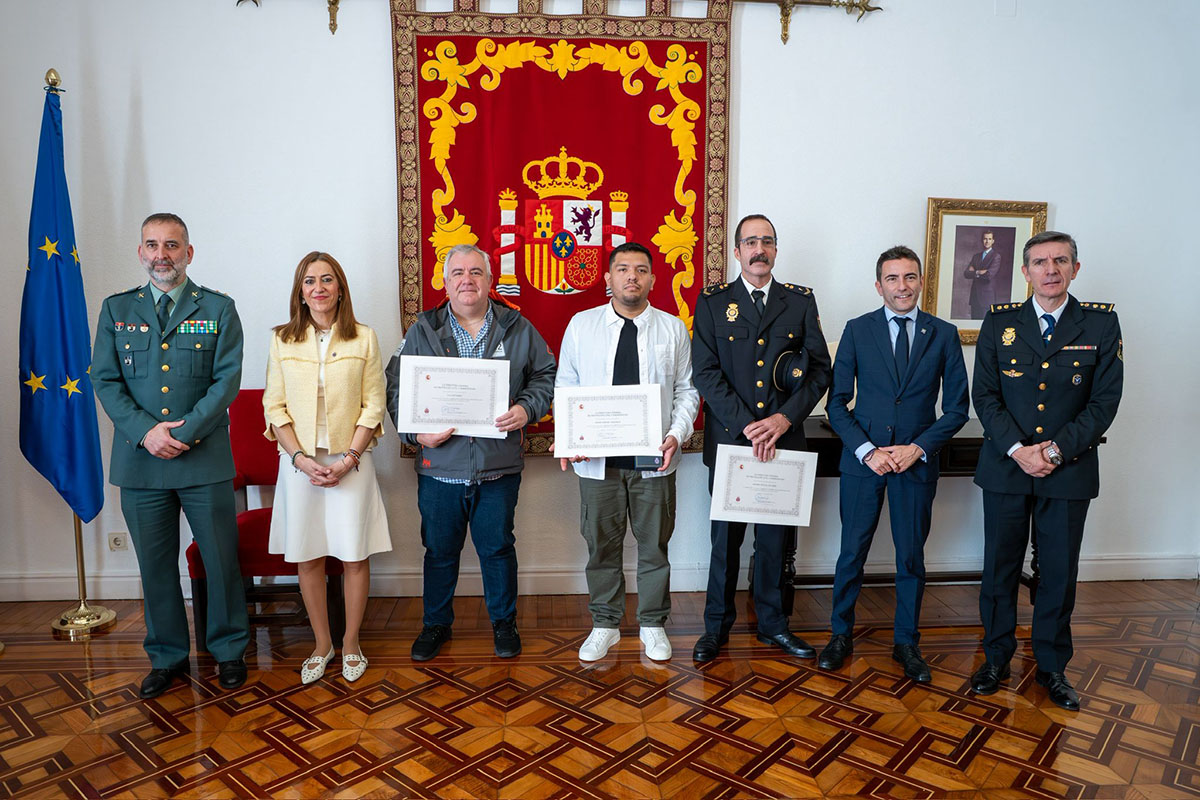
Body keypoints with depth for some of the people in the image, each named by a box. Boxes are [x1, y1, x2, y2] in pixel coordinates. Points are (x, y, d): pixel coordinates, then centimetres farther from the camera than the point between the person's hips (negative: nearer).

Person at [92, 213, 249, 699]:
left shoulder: (219, 309, 2)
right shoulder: (115, 309, 9)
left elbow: (227, 380, -6)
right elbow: (106, 381, 3)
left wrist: (184, 432, -16)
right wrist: (146, 431, -12)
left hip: (205, 460, -2)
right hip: (140, 460, 2)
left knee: (221, 559, 6)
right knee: (155, 566, 13)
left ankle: (228, 650, 25)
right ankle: (167, 657, 30)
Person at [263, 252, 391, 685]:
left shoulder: (364, 339, 0)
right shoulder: (283, 340, 4)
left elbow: (373, 407, -2)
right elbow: (274, 408, 2)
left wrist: (348, 458, -11)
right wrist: (301, 459, -9)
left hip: (350, 461, -1)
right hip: (299, 462, 1)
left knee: (355, 555, 3)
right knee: (307, 557, 7)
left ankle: (351, 642, 23)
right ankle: (322, 643, 25)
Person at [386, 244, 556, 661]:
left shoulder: (518, 328, 4)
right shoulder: (422, 330, 3)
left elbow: (546, 374, 8)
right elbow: (396, 387, 4)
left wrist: (527, 409, -10)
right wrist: (416, 431, -11)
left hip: (499, 467, 0)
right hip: (439, 466, 1)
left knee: (498, 547, 12)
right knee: (439, 550, 13)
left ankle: (504, 622, 32)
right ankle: (436, 623, 34)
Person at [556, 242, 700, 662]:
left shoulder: (673, 329, 4)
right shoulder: (581, 324, 4)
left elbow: (686, 390, 6)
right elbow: (565, 388, 6)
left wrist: (677, 434, -10)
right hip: (597, 459, 0)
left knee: (654, 544, 11)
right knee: (601, 545, 10)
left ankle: (653, 624, 29)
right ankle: (605, 624, 28)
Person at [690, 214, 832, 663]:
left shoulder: (801, 301, 7)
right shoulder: (713, 302, 2)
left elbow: (820, 369, 2)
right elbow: (706, 373, -6)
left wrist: (785, 418, -12)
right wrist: (747, 426, -15)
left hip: (783, 441, 2)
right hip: (729, 440, -1)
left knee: (775, 537, 12)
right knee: (725, 537, 8)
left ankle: (772, 623, 30)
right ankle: (717, 626, 24)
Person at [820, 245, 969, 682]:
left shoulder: (943, 335, 2)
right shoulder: (857, 330, 0)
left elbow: (957, 407, 2)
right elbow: (838, 403, -1)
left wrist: (918, 448, -10)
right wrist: (866, 450, -12)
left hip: (917, 462, 1)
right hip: (862, 460, 0)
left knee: (912, 556, 11)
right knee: (852, 552, 7)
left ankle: (906, 642, 28)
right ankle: (841, 636, 25)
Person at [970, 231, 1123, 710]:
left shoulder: (1102, 323, 1)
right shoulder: (999, 323, 2)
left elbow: (1104, 401, -2)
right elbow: (985, 396, -1)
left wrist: (1057, 450, -12)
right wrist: (1017, 449, -13)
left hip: (1070, 469, 0)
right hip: (1006, 467, 0)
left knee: (1060, 571, 9)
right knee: (1000, 567, 8)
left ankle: (1052, 666, 27)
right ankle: (996, 657, 25)